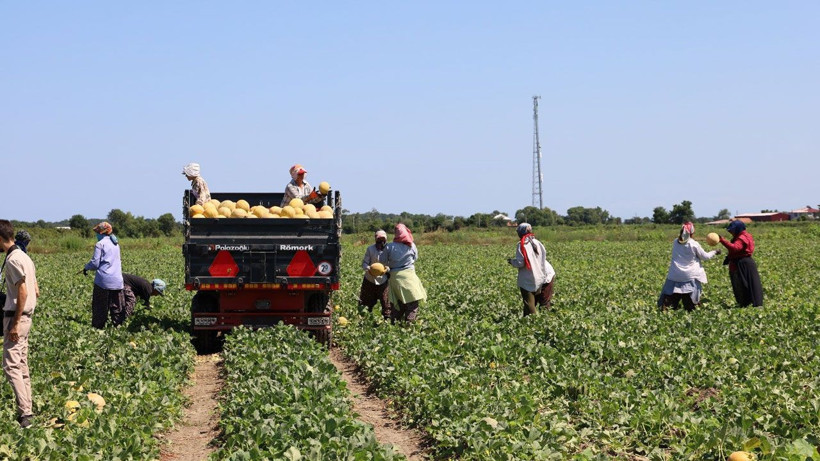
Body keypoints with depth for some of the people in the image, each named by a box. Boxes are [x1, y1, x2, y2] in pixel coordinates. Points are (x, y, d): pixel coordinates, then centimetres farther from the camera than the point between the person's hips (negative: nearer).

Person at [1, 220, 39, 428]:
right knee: (22, 366, 12)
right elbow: (36, 291, 17)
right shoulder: (23, 256, 14)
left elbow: (23, 292, -21)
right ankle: (27, 410, 15)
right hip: (26, 315, 10)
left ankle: (25, 413, -17)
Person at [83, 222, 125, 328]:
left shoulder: (100, 244, -7)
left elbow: (95, 263, -9)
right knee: (117, 307, 8)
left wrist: (86, 267, 11)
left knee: (100, 306, 1)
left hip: (104, 280, -6)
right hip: (117, 280, 6)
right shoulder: (116, 244, 15)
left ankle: (98, 327, 2)